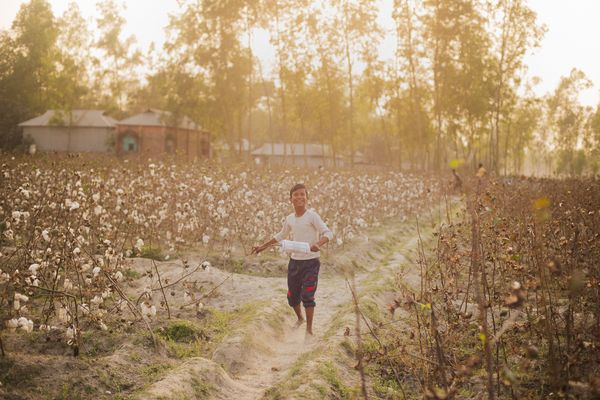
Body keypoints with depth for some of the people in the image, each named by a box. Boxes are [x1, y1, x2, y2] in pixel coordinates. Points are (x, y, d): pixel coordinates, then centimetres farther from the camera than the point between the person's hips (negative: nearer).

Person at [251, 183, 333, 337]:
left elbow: (328, 233, -18)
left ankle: (309, 330, 4)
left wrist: (318, 244, -38)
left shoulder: (312, 216, -13)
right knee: (292, 296, 14)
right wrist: (263, 246, 25)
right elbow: (280, 236, 24)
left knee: (307, 296, -8)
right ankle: (300, 319, 42)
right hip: (294, 261, 6)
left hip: (311, 262, -6)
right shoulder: (289, 219, 5)